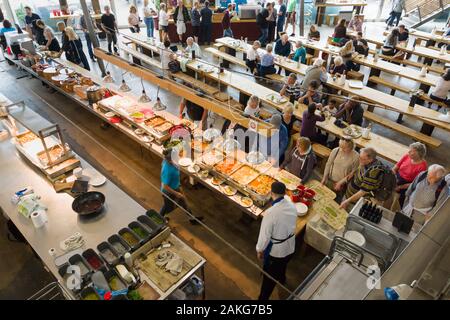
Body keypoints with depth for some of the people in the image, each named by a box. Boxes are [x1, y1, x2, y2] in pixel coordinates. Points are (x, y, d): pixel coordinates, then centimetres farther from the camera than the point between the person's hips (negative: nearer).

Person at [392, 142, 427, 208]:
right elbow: (396, 167, 2)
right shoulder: (407, 156, -5)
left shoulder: (422, 166, -18)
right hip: (397, 177, 5)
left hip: (406, 184, -5)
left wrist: (400, 187, -22)